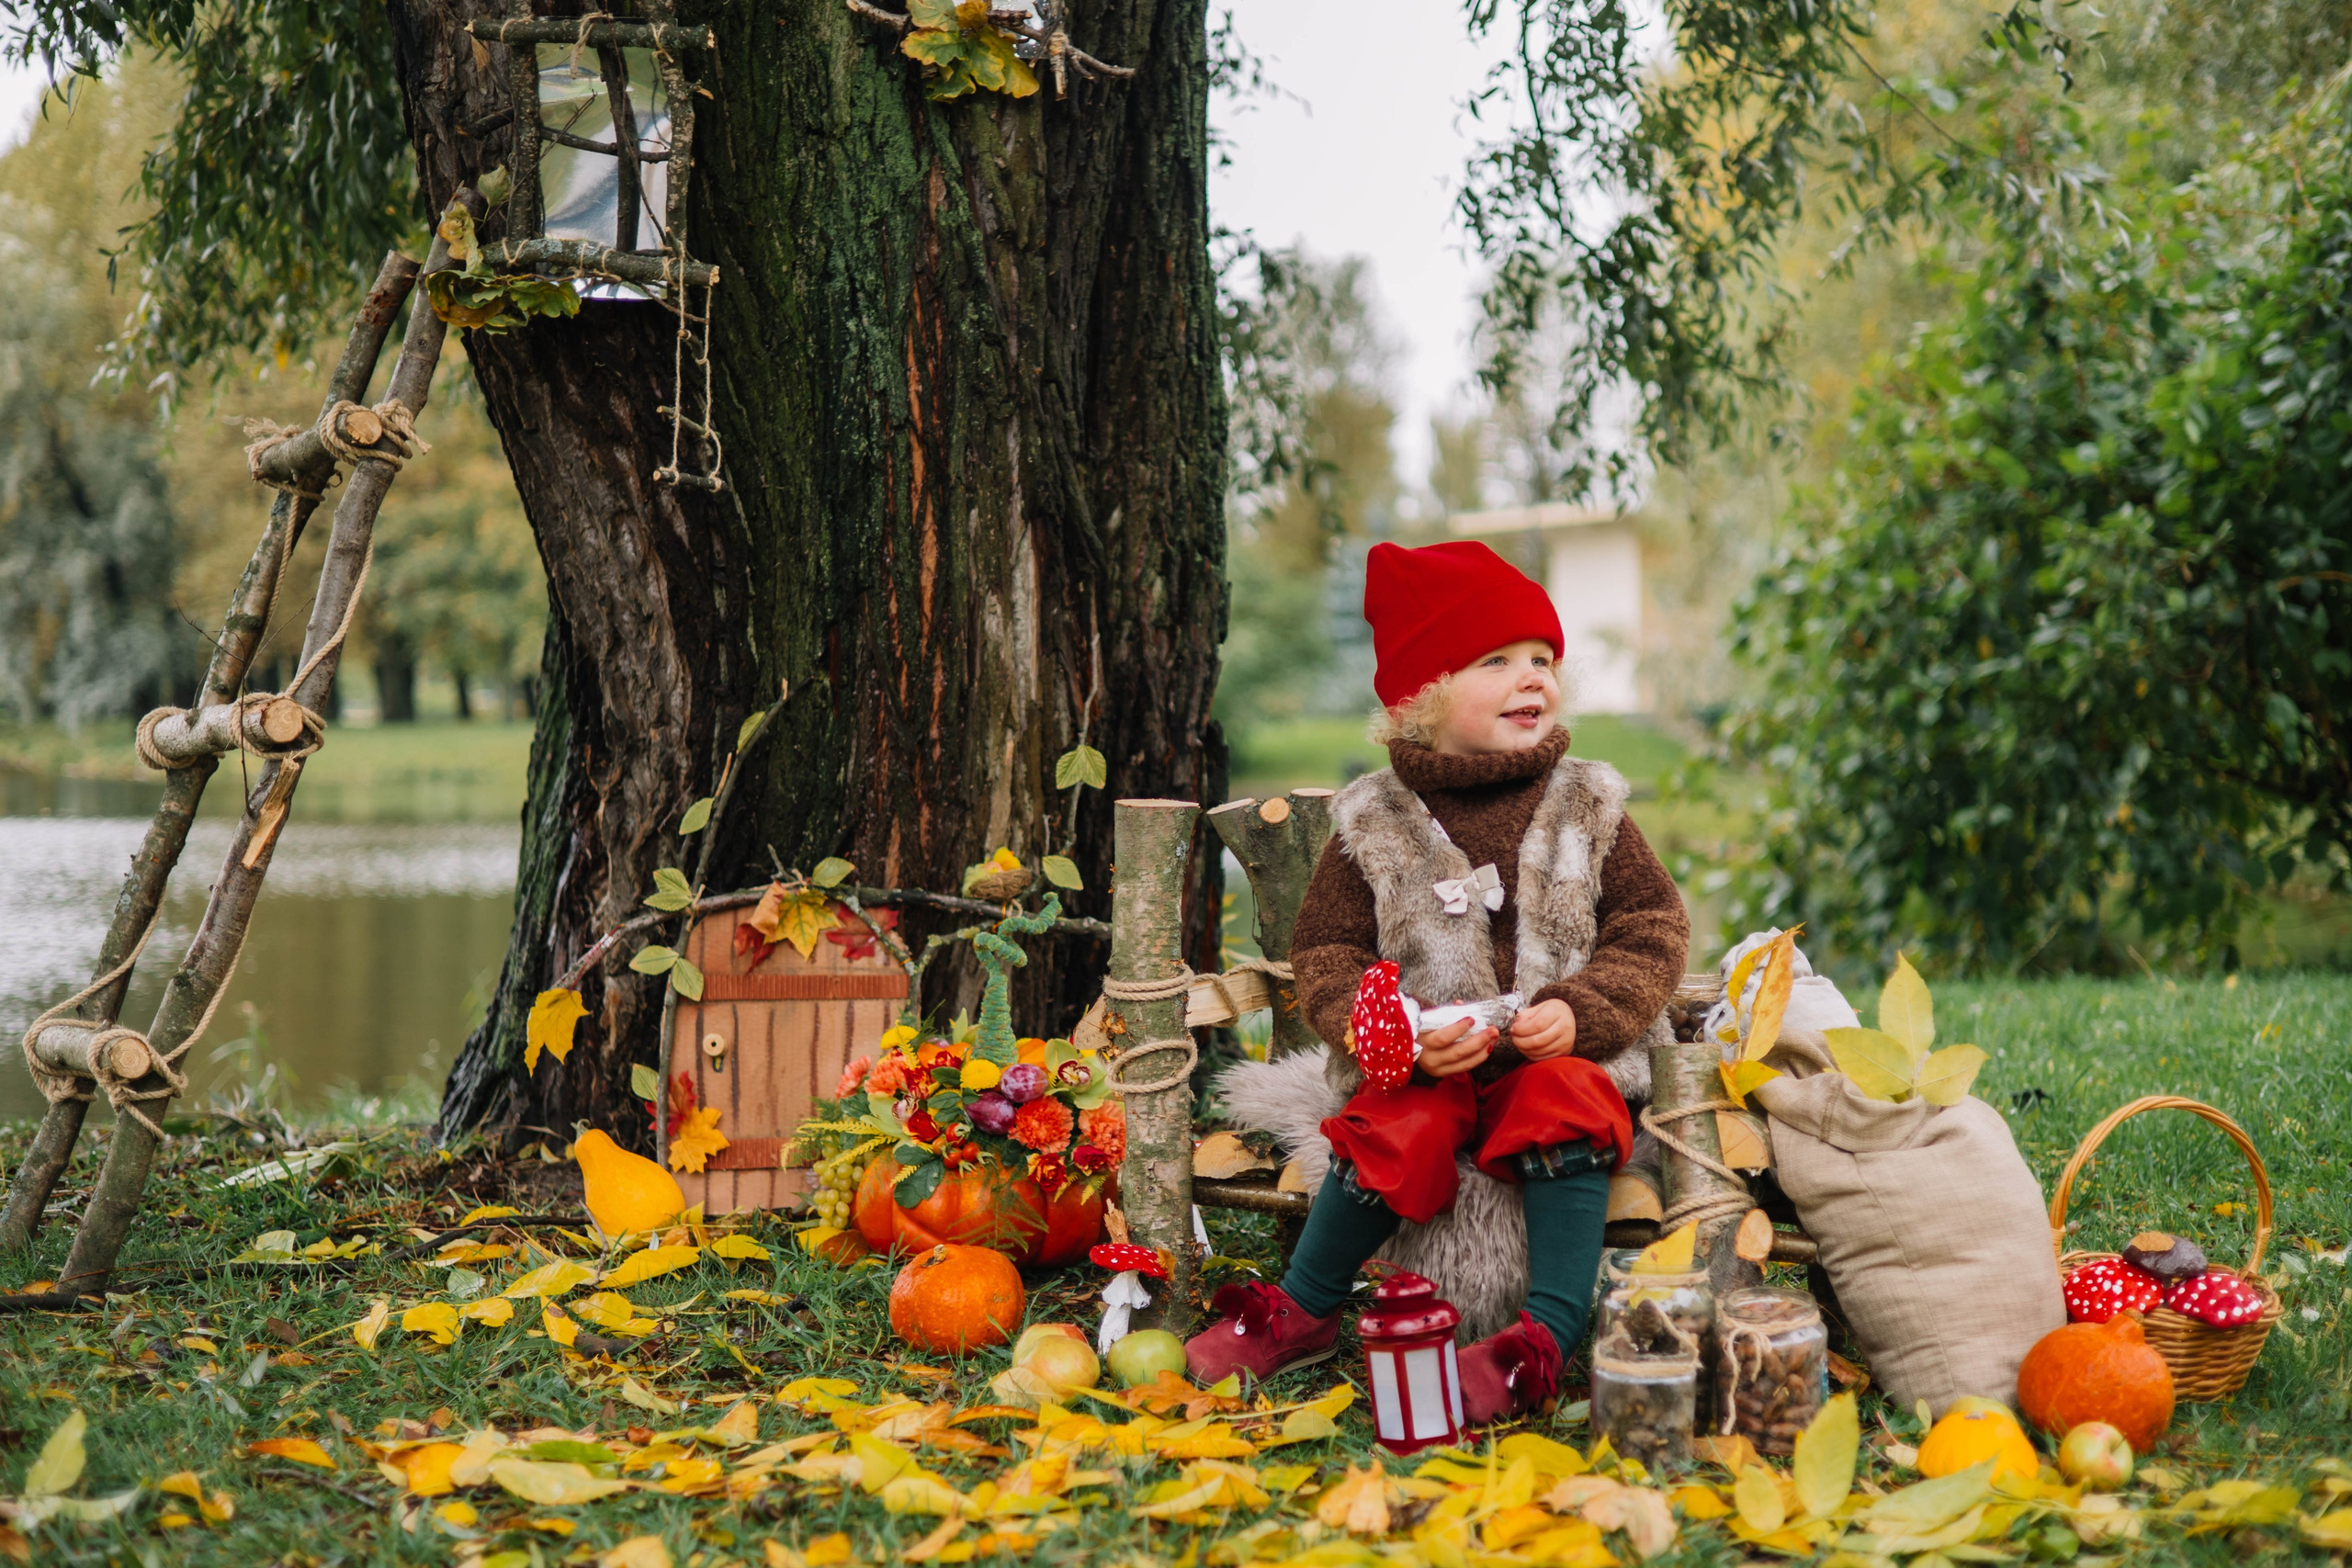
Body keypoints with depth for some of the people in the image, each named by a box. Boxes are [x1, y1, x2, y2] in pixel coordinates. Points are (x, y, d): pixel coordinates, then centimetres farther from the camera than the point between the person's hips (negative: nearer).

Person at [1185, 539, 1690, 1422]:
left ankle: (1548, 1335, -32)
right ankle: (1302, 1311, -8)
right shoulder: (1375, 825, 4)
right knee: (1393, 1134, -28)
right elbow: (1325, 956, 4)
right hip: (1426, 1066, 0)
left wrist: (1580, 1011, -13)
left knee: (1566, 1110, -31)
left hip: (1563, 1053, 0)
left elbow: (1654, 929, 5)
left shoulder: (1587, 808, 7)